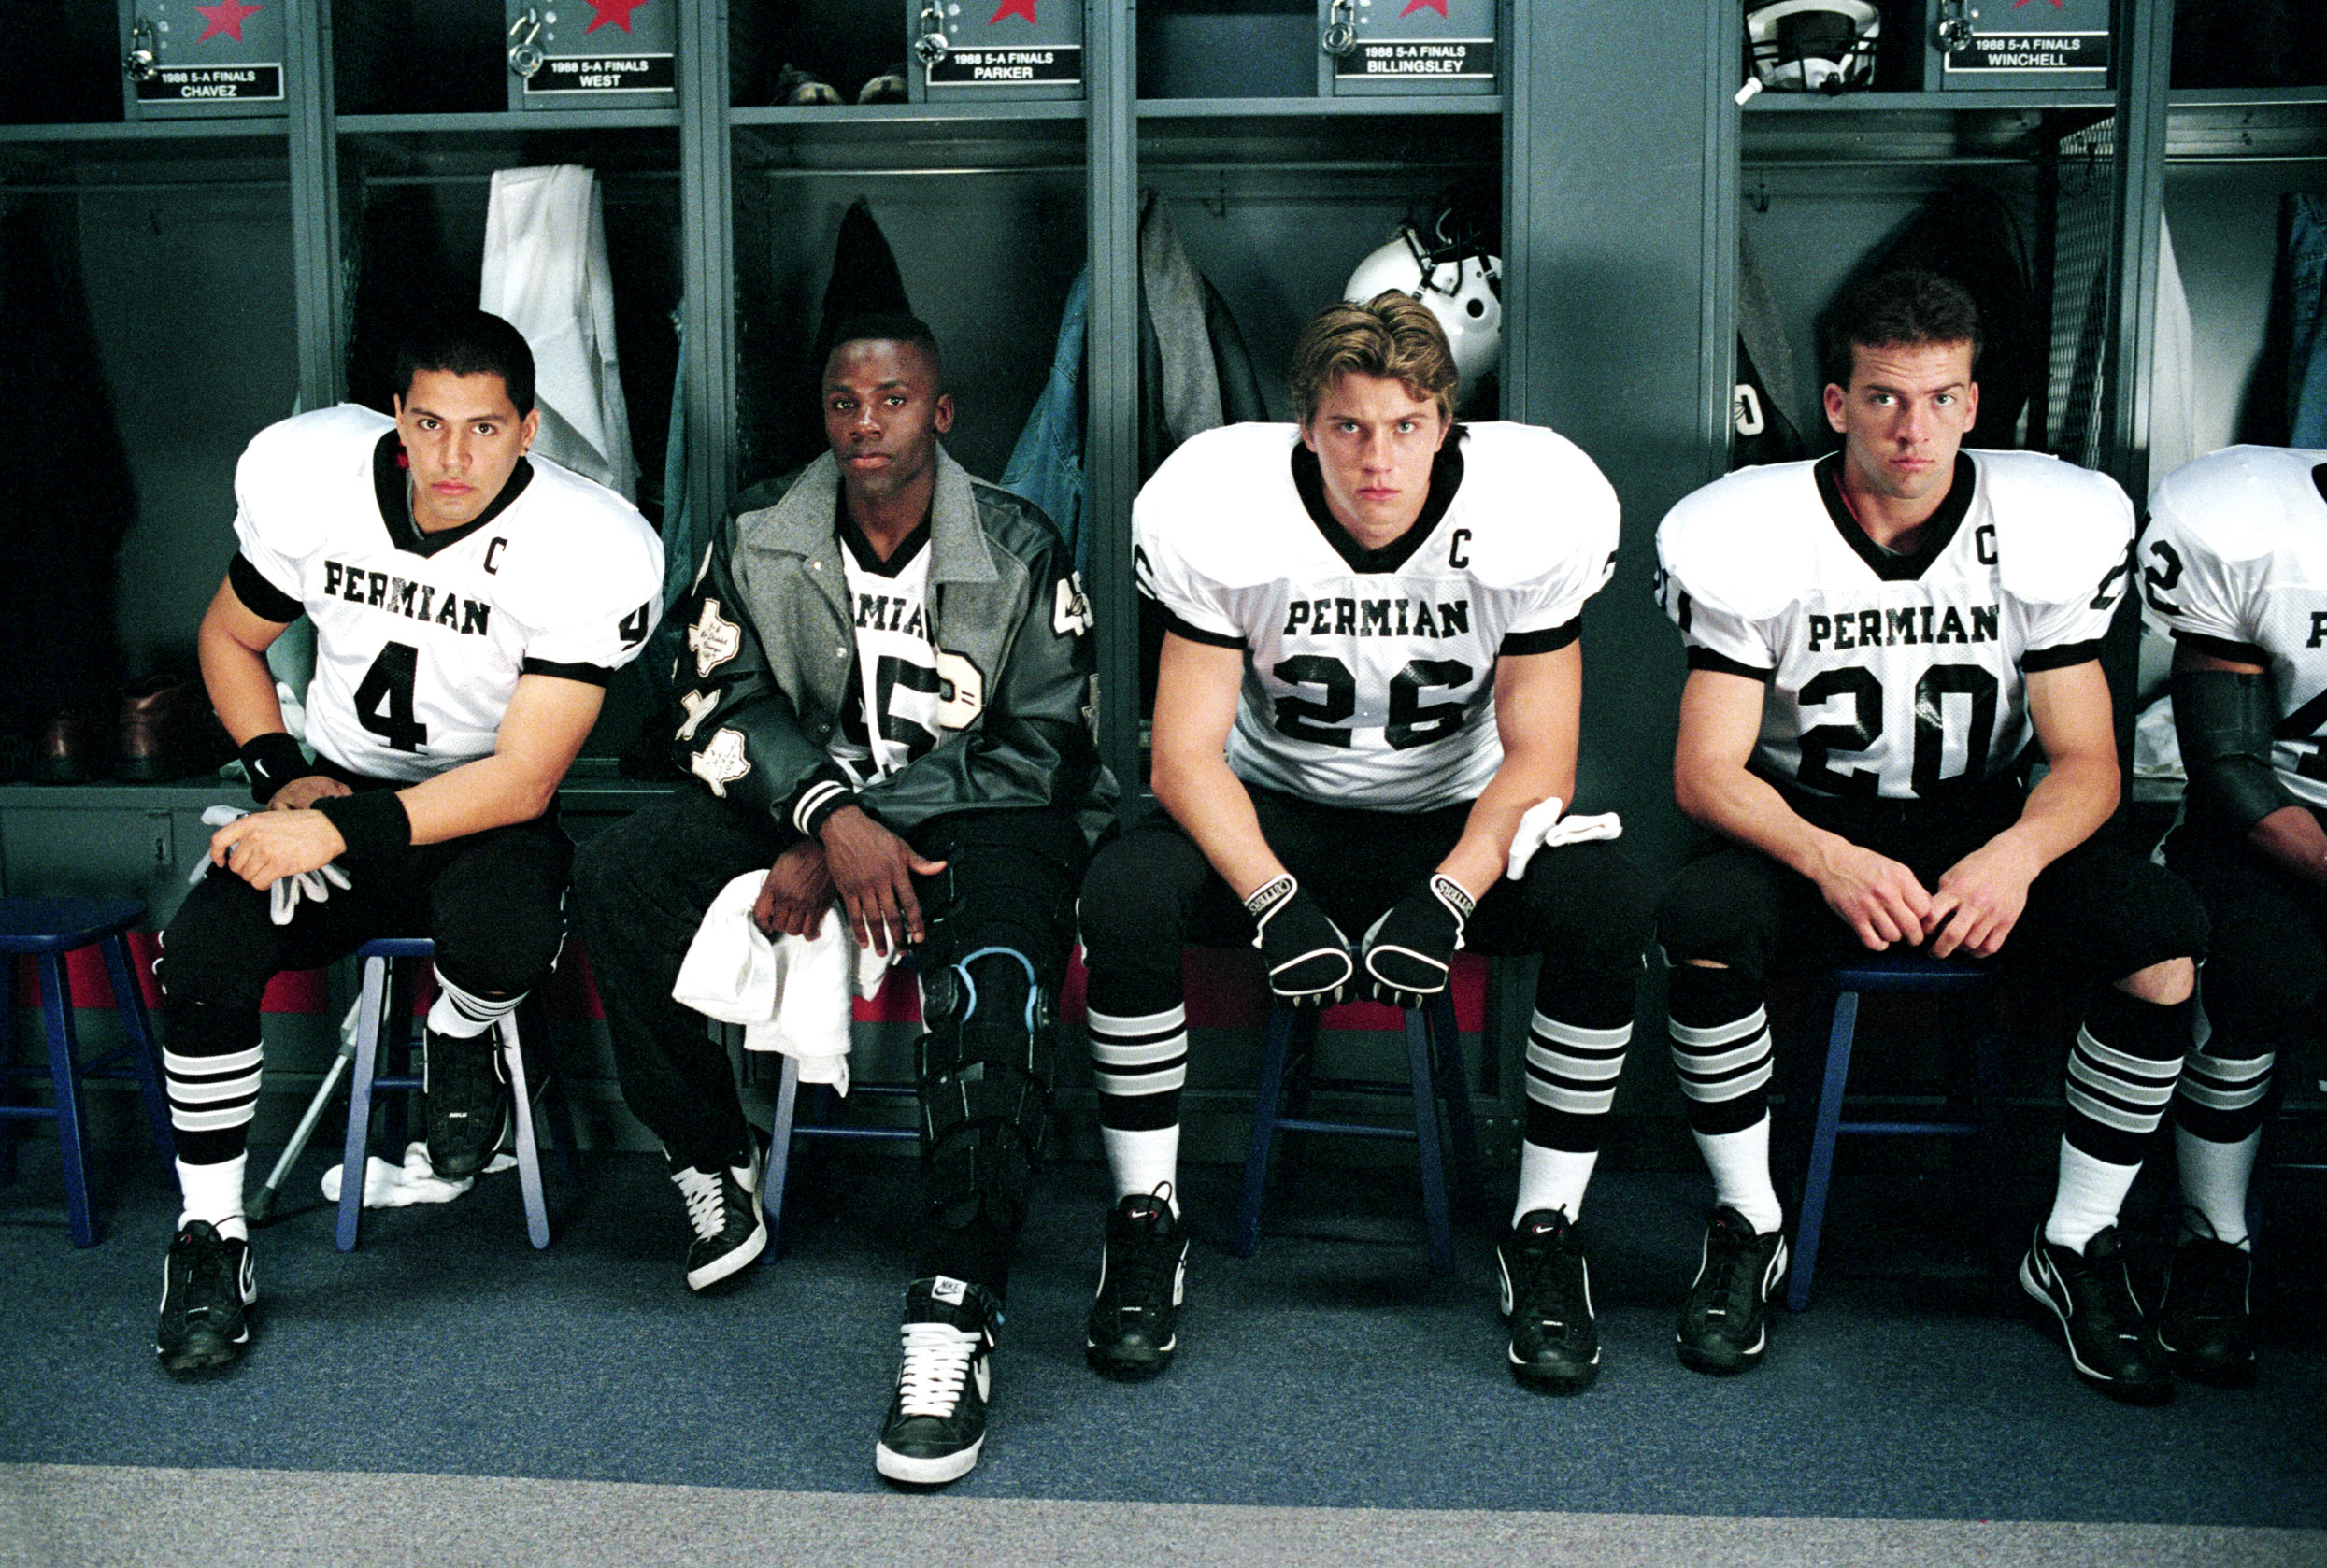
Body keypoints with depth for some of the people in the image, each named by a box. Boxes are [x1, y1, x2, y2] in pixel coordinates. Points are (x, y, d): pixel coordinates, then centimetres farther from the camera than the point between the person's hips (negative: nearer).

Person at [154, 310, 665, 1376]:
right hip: (337, 788, 3)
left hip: (489, 815, -2)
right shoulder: (304, 474, -10)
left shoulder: (594, 550, -22)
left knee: (502, 933, -36)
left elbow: (523, 779, -22)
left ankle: (462, 1040, 4)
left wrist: (333, 832, -29)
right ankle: (210, 1237, -3)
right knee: (203, 950, -25)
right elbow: (230, 637, 9)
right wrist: (281, 775, -7)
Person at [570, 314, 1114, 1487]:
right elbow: (723, 706, -3)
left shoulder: (1022, 554, -3)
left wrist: (845, 852, -16)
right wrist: (833, 817, -25)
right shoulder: (757, 546, 5)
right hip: (803, 799, 4)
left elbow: (1045, 750, -8)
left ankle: (957, 1317, -36)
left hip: (979, 814, -3)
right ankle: (713, 1164, -4)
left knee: (995, 976, -35)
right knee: (615, 880, -20)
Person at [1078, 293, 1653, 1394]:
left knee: (1604, 901, -30)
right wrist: (1275, 901, -33)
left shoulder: (1533, 510, -17)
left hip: (1459, 822, 0)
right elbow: (1186, 754, -16)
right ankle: (1146, 1221, -10)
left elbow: (1539, 759, -13)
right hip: (1275, 818, 0)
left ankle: (1545, 1230, -10)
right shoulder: (1222, 509, -18)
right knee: (1126, 890, -30)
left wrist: (1445, 900, -30)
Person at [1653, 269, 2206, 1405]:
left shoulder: (2045, 528, -8)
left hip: (1984, 829, 2)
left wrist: (2018, 854, -30)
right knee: (1703, 921, -33)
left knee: (2166, 934, -24)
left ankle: (2076, 1246, -4)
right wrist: (1831, 861, -33)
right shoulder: (1756, 535, -12)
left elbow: (2087, 761, -6)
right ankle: (1748, 1228, -10)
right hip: (1807, 824, -1)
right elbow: (1706, 768, -14)